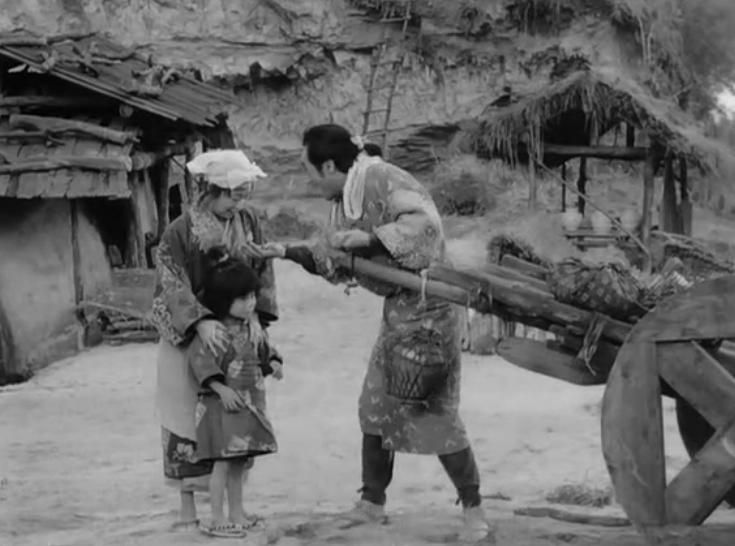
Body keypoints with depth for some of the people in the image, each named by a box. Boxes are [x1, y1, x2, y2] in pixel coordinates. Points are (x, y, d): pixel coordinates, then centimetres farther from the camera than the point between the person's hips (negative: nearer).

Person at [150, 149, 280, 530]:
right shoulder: (180, 232, -14)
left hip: (235, 334, 4)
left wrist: (260, 319, -7)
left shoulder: (248, 221, -1)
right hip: (188, 339, -4)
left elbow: (263, 271, 4)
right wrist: (200, 322, -36)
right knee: (188, 422, 2)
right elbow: (173, 285, -20)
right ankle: (187, 508, 12)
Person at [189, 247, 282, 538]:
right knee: (224, 460, -7)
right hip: (223, 402, -7)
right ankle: (217, 520, 0)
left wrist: (271, 364, 2)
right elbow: (200, 360, -21)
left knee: (240, 461, 13)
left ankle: (237, 514, 22)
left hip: (250, 401, 7)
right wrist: (221, 388, -26)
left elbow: (262, 350, 22)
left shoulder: (251, 324, 7)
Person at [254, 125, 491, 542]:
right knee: (375, 407, 12)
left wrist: (371, 238, -36)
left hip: (429, 307, -9)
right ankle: (373, 502, 24)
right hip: (397, 308, 9)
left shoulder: (383, 181, -19)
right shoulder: (345, 199, 9)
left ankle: (474, 511, 4)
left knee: (436, 413, -7)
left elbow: (424, 223, -32)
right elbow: (337, 260, 20)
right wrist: (288, 253, 14)